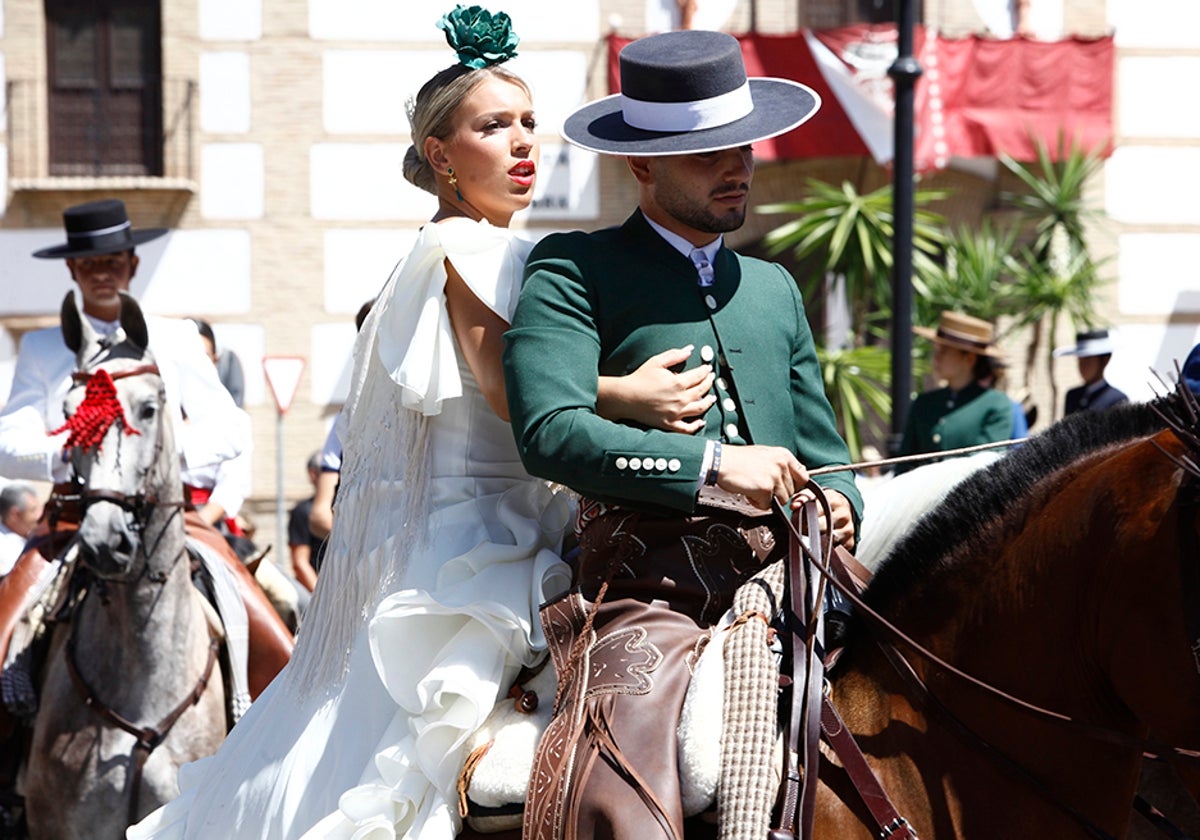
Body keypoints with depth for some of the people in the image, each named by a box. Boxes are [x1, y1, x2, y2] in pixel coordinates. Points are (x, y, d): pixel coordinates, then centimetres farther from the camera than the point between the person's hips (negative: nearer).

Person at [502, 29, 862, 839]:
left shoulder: (774, 288, 27)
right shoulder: (574, 271, 7)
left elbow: (823, 452, 29)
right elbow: (550, 430, -9)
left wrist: (837, 504, 5)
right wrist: (712, 464, -13)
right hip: (648, 584, -6)